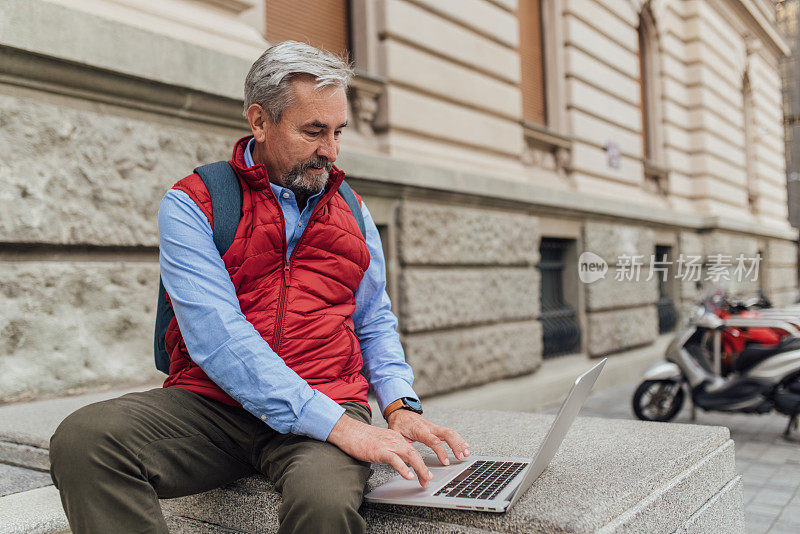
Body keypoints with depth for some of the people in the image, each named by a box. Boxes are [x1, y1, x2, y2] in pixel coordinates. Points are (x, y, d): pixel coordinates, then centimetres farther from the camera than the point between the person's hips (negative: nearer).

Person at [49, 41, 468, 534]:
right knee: (82, 439, -27)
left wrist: (401, 407, -1)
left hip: (331, 408, 0)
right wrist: (337, 425, -22)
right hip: (210, 402, 0)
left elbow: (375, 323, 20)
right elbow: (215, 336, -15)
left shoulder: (351, 212, 15)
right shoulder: (192, 204, -1)